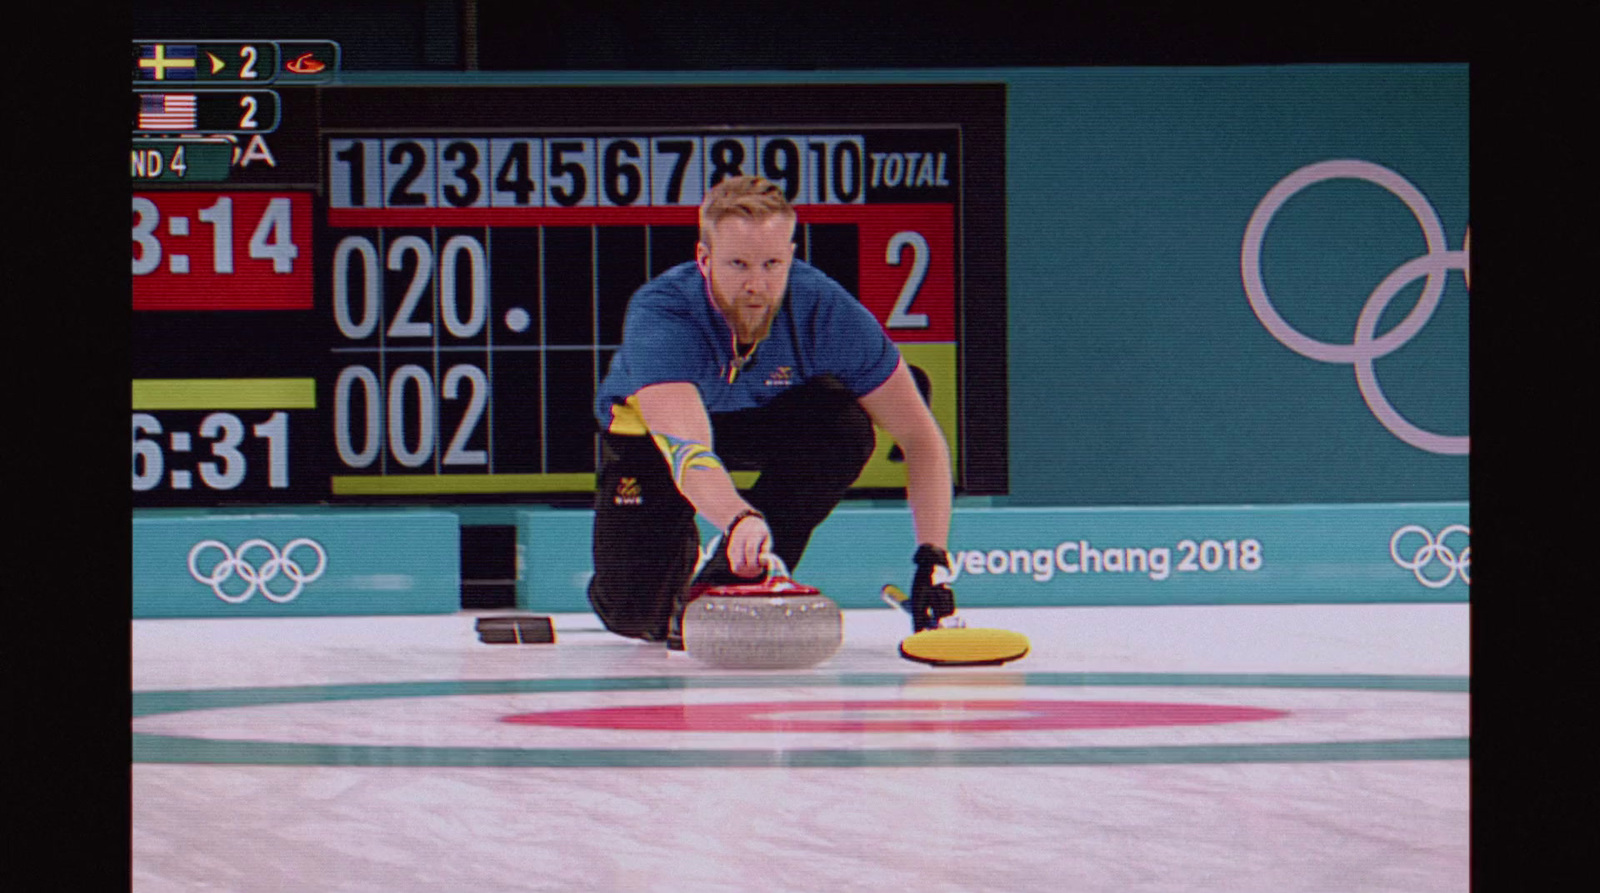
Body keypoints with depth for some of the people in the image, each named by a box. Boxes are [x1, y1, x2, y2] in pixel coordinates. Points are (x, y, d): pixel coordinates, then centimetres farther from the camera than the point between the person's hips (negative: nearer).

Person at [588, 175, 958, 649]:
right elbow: (686, 448, -53)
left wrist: (932, 556, -34)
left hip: (762, 421, 2)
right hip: (648, 429, -1)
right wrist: (739, 518, -73)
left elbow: (921, 438, -24)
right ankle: (679, 562, 22)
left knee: (847, 426, -31)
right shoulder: (659, 313, -37)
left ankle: (726, 580, -14)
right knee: (633, 612, -16)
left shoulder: (825, 307, -30)